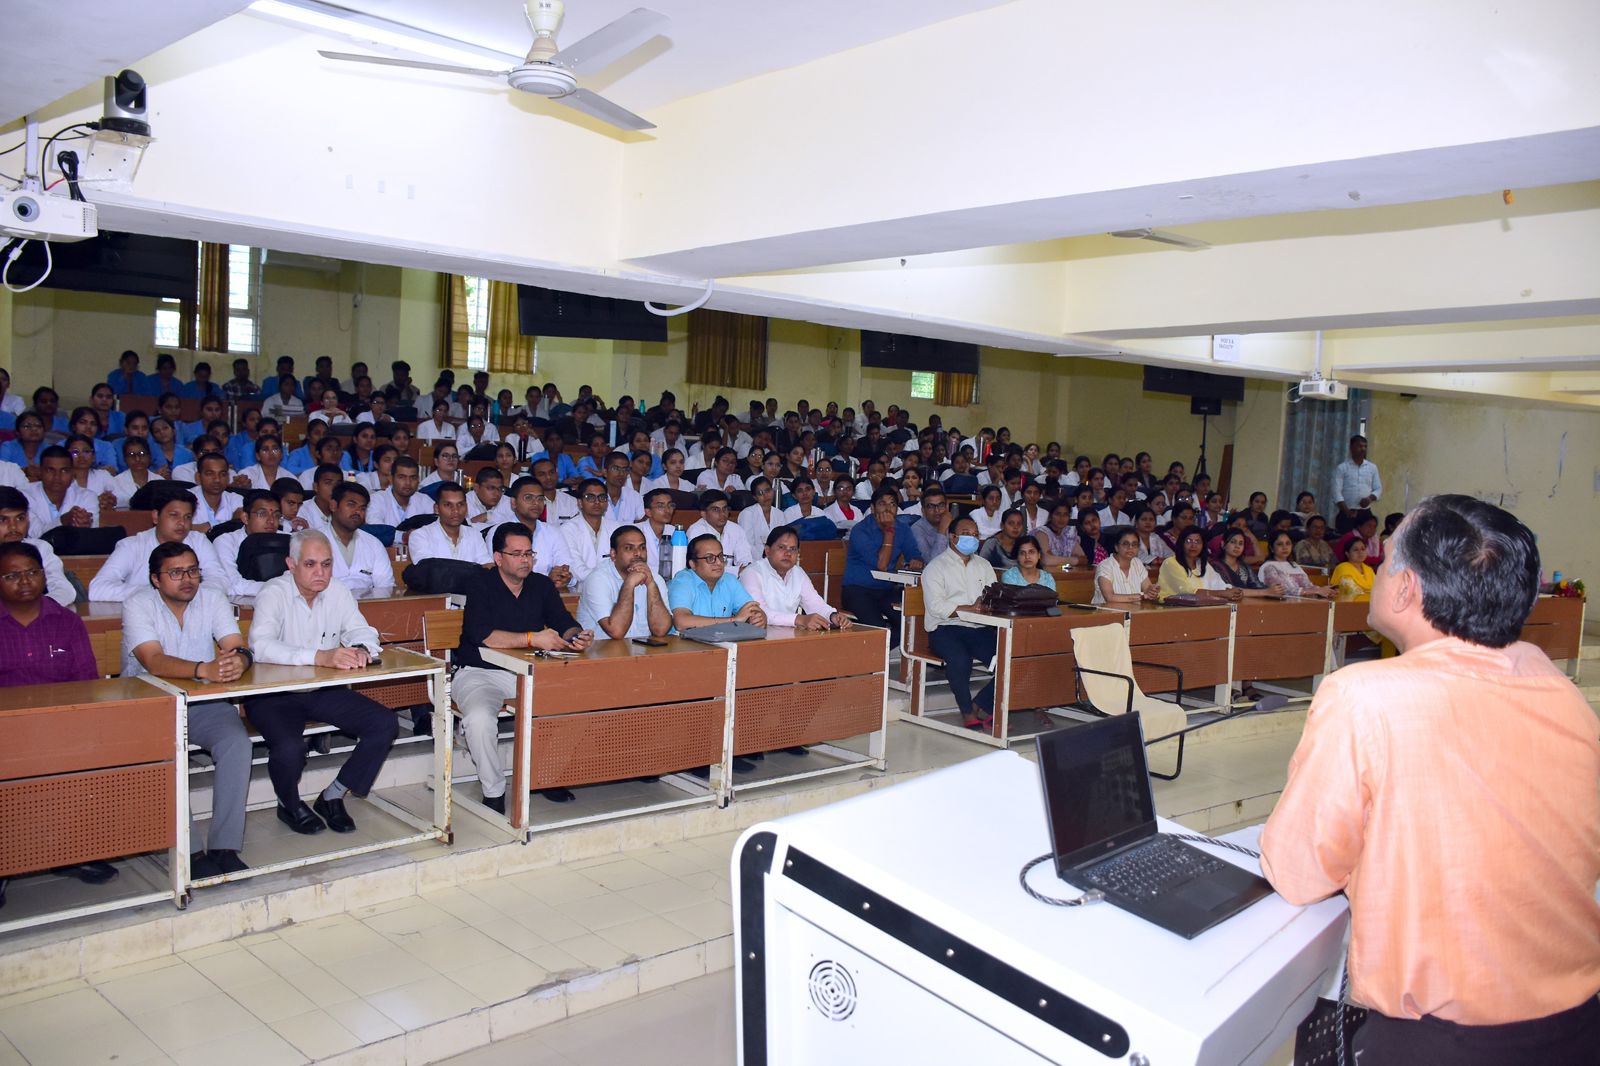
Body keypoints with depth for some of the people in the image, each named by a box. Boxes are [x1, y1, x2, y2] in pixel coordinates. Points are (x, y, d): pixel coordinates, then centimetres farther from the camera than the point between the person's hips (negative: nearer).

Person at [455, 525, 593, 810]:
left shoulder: (541, 585, 9)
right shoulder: (481, 585, -8)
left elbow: (565, 623, 3)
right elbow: (481, 634, -23)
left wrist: (577, 636, -23)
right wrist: (533, 639, -31)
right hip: (480, 672, -4)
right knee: (480, 718, -34)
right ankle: (493, 792, -12)